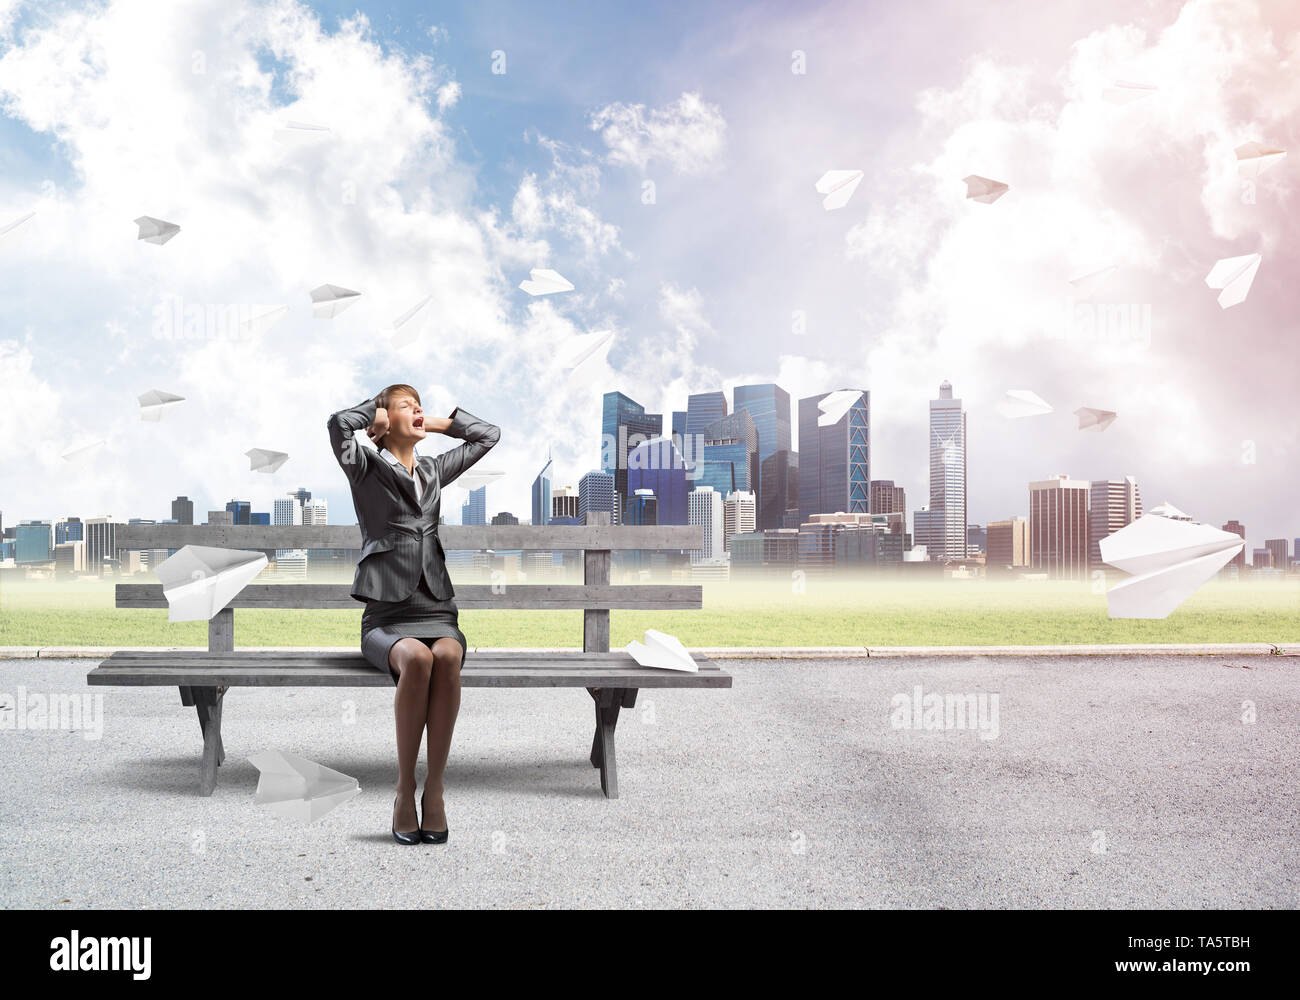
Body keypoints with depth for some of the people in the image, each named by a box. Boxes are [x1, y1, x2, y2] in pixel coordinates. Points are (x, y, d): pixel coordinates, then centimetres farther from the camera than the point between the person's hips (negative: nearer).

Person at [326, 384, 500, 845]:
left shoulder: (434, 470, 23)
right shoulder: (366, 468, 10)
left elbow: (489, 435, 29)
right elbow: (339, 423, -10)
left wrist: (438, 423, 23)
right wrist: (380, 410, 8)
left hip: (436, 610, 3)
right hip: (386, 615, -3)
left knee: (447, 656, -32)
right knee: (416, 659, -36)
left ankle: (434, 789, -29)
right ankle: (405, 791, -25)